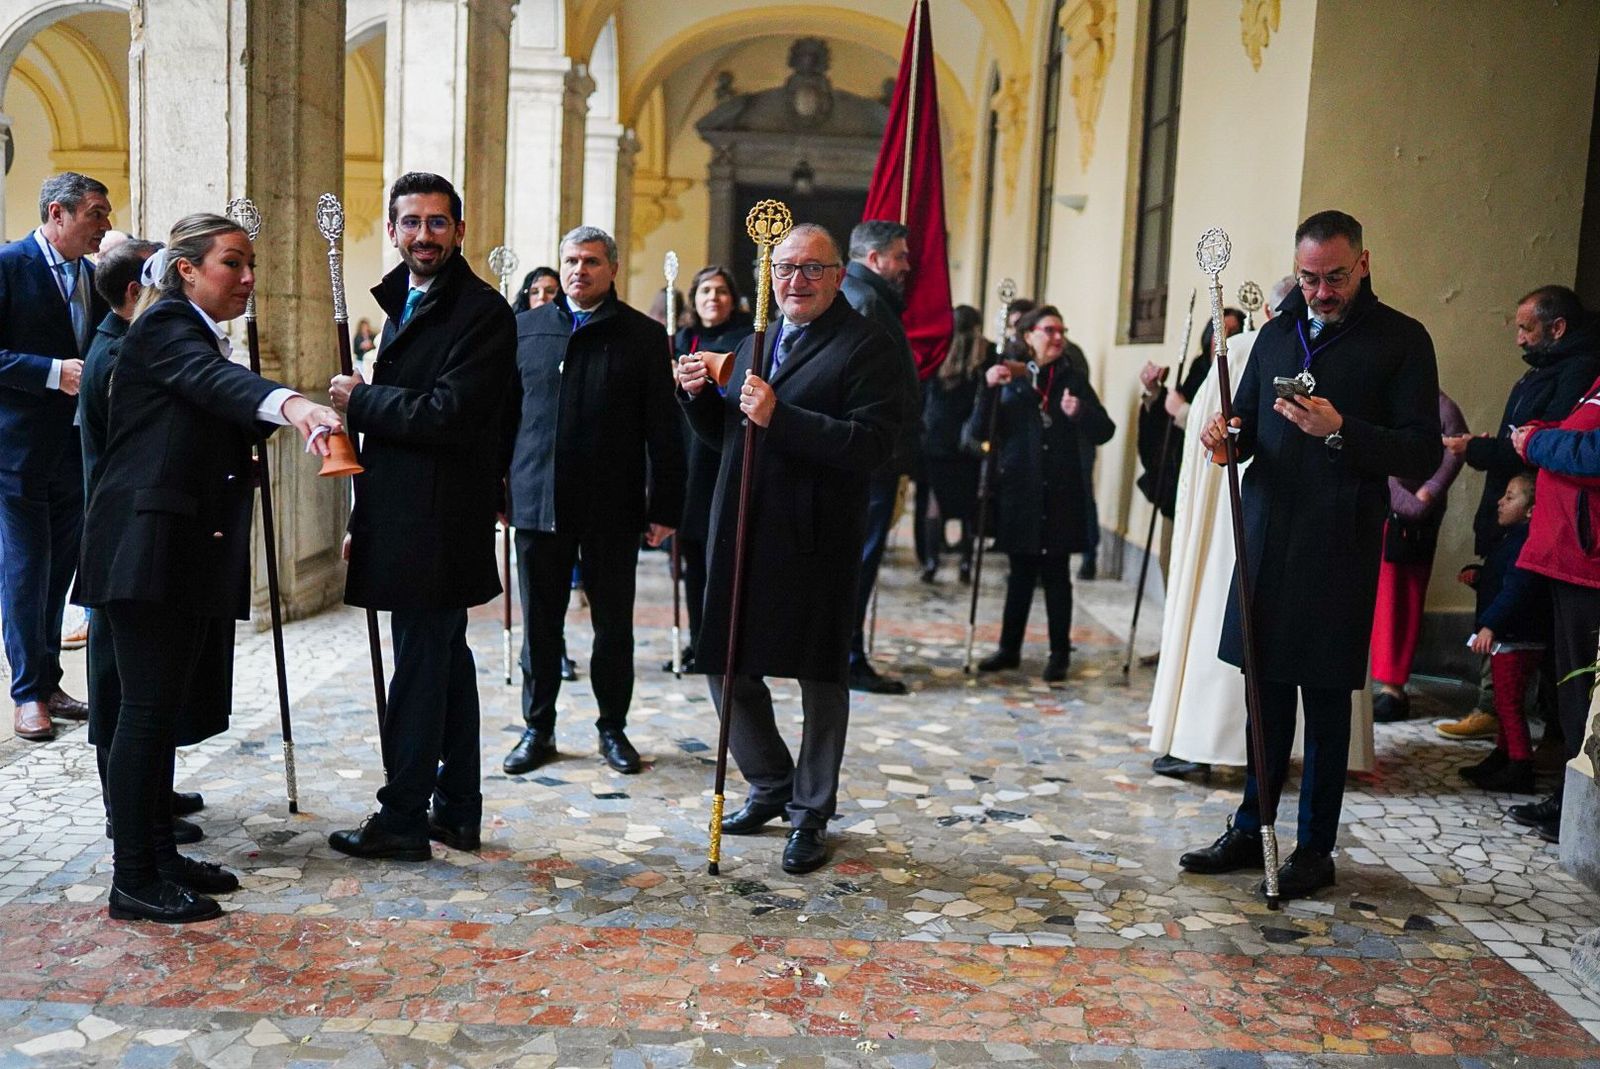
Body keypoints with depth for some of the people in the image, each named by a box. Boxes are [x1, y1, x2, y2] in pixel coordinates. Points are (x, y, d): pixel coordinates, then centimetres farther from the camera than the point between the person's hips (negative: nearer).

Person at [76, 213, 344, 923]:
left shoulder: (206, 338, 20)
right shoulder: (163, 328, -9)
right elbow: (215, 380, -32)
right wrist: (290, 405, -50)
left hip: (191, 553, 9)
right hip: (149, 548, -9)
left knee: (169, 707, 13)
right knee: (149, 709, -7)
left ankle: (158, 854, 21)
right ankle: (133, 881, -1)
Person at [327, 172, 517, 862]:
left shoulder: (482, 311, -12)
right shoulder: (402, 305, 17)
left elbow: (446, 417, -22)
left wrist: (360, 400, -10)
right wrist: (365, 521, 19)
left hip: (438, 525, -10)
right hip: (406, 521, 10)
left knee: (419, 668, -3)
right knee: (445, 662, 14)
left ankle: (402, 818, 7)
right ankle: (456, 810, 24)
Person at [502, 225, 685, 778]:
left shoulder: (643, 335, 1)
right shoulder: (527, 328, 8)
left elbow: (662, 429, 0)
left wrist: (664, 506, -4)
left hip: (612, 507, -1)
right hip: (538, 501, 2)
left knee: (614, 624, 8)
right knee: (540, 624, 9)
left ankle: (612, 728, 23)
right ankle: (538, 728, 22)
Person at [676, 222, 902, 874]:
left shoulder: (867, 347, -8)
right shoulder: (756, 342, 16)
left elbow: (871, 443, -20)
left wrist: (779, 417, -25)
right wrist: (699, 395, 0)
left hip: (816, 542, -6)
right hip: (741, 534, 7)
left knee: (822, 680, 7)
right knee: (726, 667, 11)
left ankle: (811, 814, 23)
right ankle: (771, 787, 33)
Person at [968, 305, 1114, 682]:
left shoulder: (1073, 381, 6)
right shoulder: (1010, 381, 4)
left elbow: (1104, 432, 1)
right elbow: (977, 432, -4)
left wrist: (1080, 413, -18)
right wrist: (988, 390, -17)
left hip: (1060, 495, 0)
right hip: (1019, 494, 0)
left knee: (1056, 575, 3)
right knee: (1020, 574, 9)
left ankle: (1059, 653, 12)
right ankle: (1009, 648, 20)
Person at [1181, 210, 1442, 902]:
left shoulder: (1401, 340, -2)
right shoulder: (1278, 333, 15)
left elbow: (1423, 454, -8)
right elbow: (1248, 423, 22)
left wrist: (1340, 430, -22)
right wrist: (1229, 435, -2)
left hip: (1339, 546, -5)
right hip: (1266, 535, 5)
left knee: (1326, 701, 2)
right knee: (1265, 692, 12)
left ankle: (1315, 848, 15)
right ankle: (1249, 831, 24)